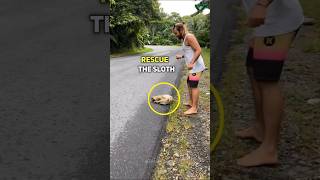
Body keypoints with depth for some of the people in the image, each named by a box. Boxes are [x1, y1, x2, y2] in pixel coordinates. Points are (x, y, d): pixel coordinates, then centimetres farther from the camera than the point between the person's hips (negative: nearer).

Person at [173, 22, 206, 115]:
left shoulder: (189, 37, -14)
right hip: (192, 66, 11)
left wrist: (191, 63, -28)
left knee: (193, 85, -9)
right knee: (189, 84, 19)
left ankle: (194, 108, -5)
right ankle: (191, 102, 31)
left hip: (196, 66, -11)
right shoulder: (184, 38, 16)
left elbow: (198, 50, -21)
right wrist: (181, 56, 14)